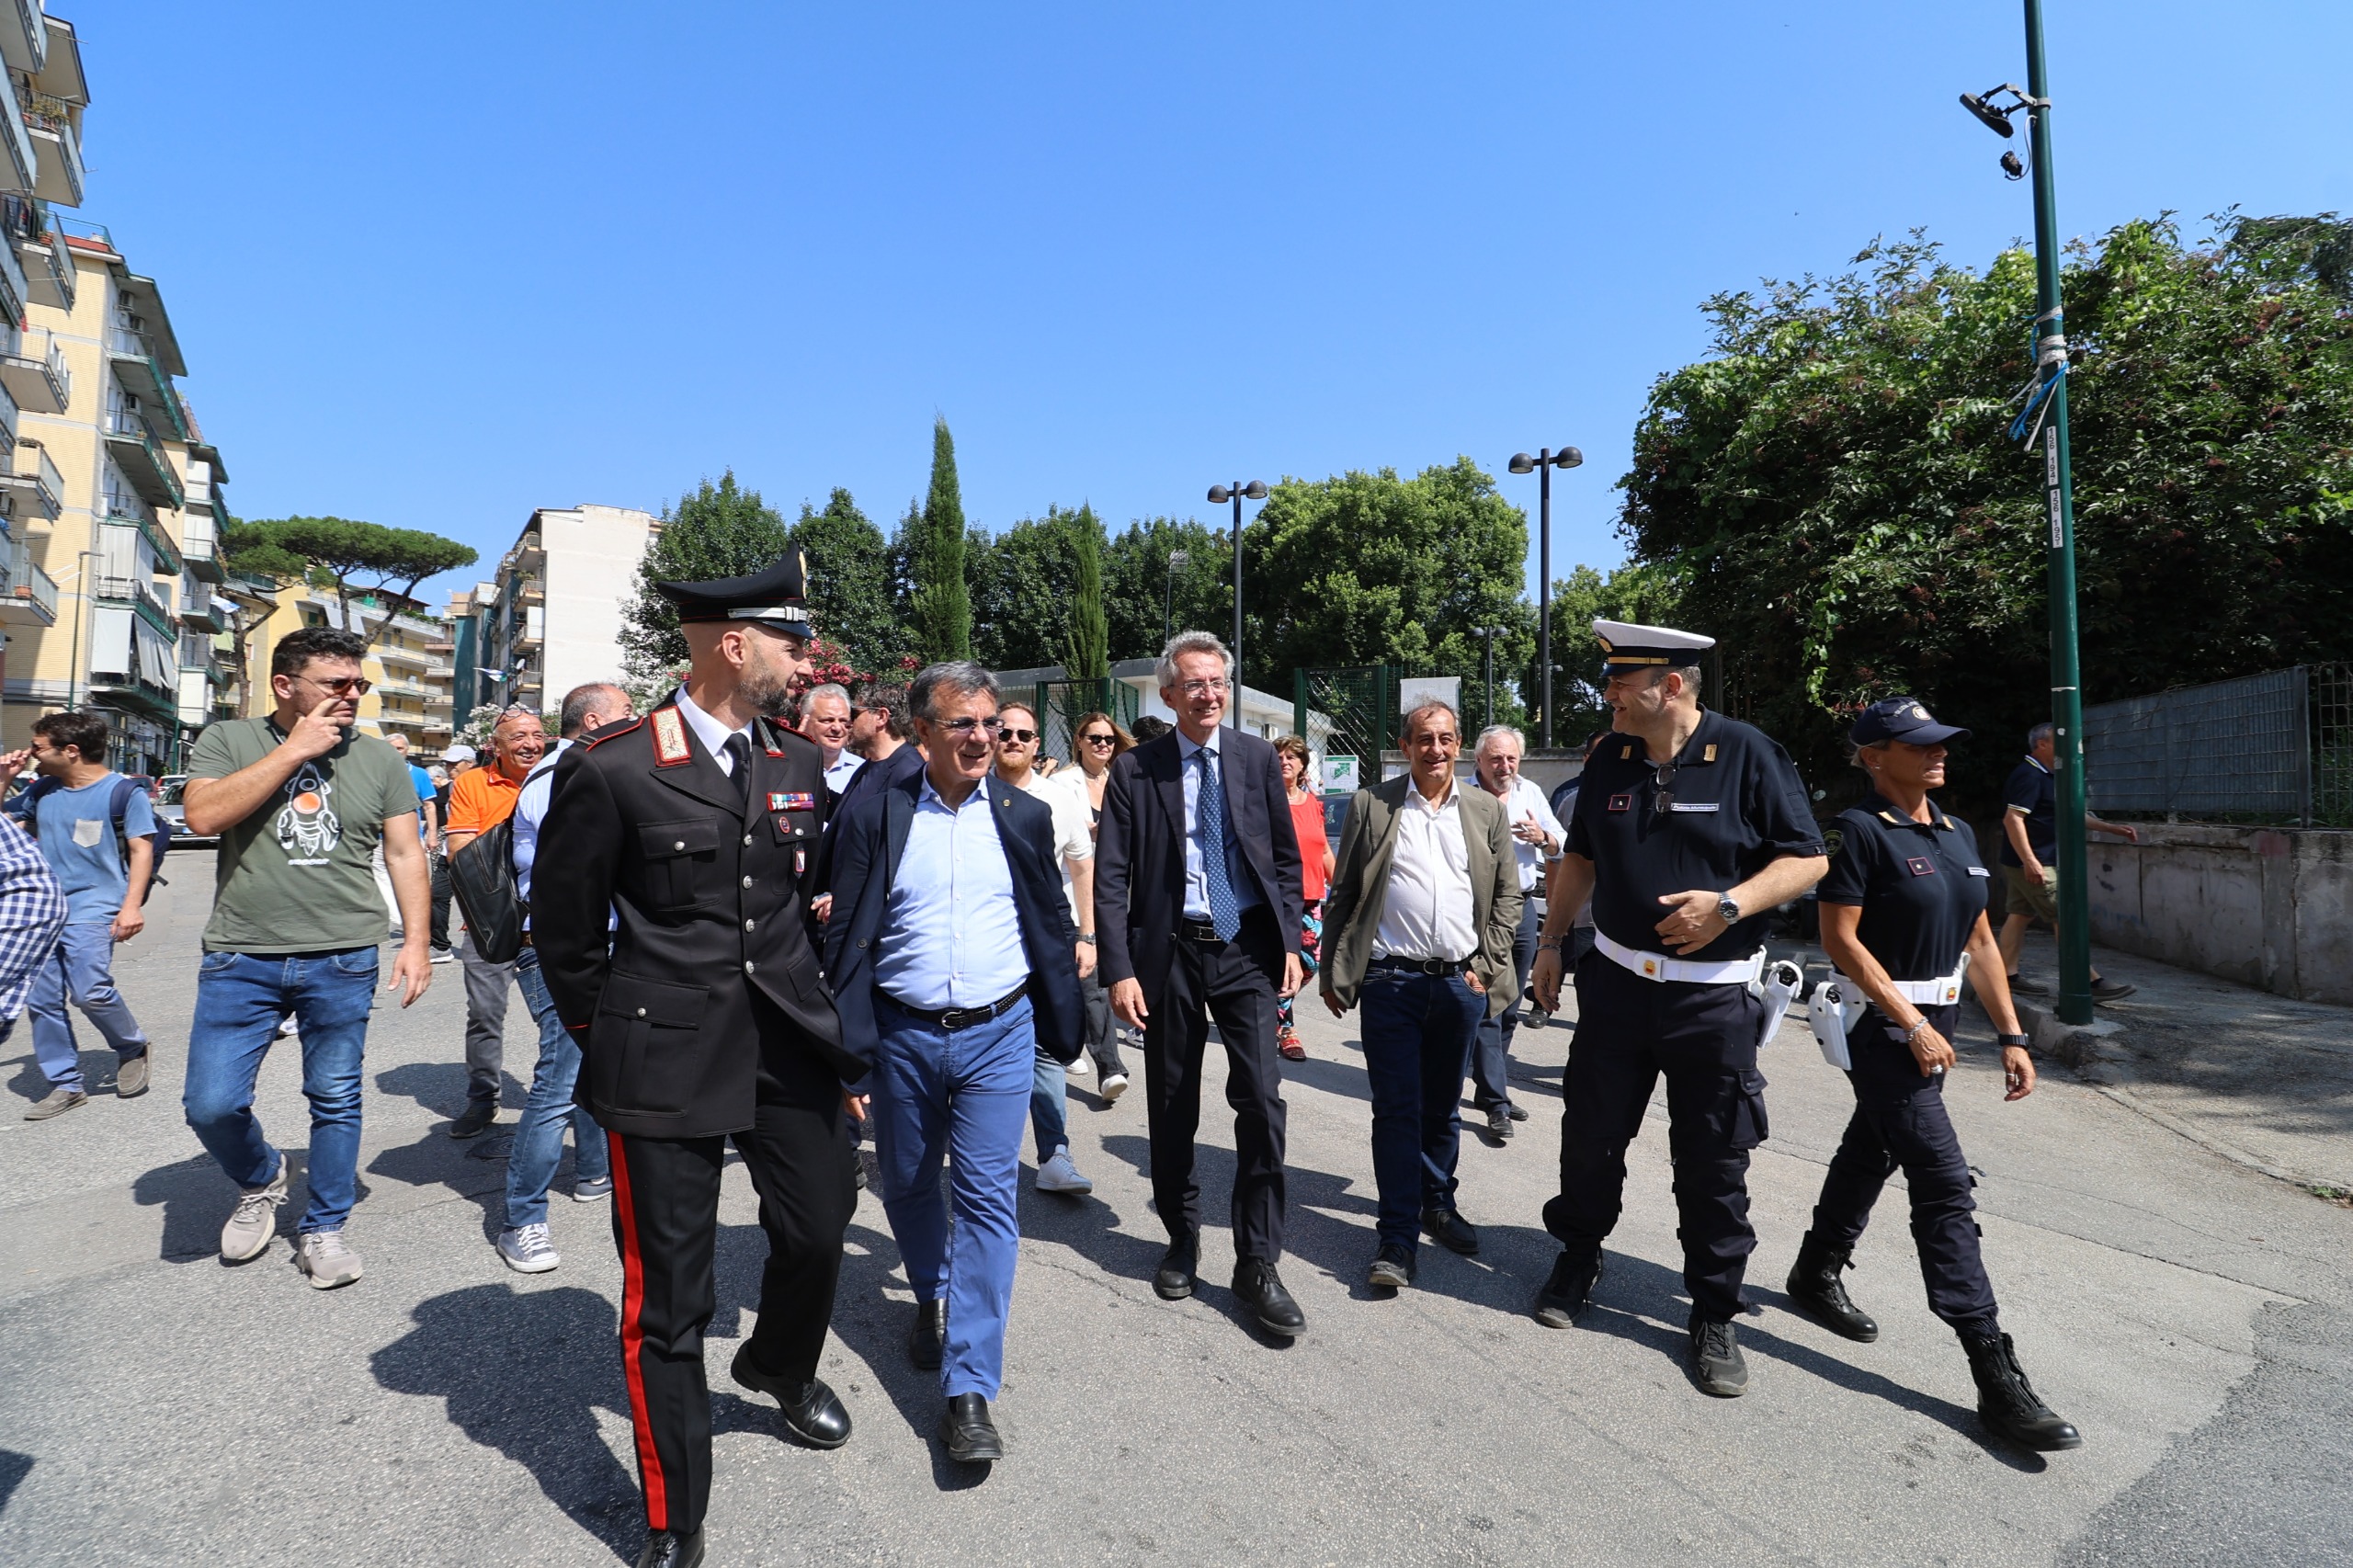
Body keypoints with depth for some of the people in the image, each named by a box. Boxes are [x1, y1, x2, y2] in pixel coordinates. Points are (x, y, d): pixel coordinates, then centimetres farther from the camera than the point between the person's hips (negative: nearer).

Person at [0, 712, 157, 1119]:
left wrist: (132, 906, -15)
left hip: (92, 906, -6)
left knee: (90, 990, -18)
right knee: (41, 1000, 5)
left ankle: (133, 1048, 8)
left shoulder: (123, 791, -5)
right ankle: (65, 1085, 15)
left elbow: (141, 850, -7)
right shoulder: (43, 790, 11)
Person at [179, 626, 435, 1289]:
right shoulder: (227, 740, 3)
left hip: (343, 961, 1)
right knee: (211, 1104, -1)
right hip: (241, 959, 0)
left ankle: (323, 1229, 24)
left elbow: (405, 853, 7)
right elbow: (203, 815, -14)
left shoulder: (379, 759, 6)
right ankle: (261, 1182, 30)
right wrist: (297, 749, -14)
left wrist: (415, 941, 0)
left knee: (336, 1101, 7)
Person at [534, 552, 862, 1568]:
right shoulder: (609, 768, -10)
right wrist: (614, 1041, 6)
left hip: (789, 1044, 5)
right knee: (669, 1295, 5)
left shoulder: (800, 767, 5)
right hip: (665, 1063, -4)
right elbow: (563, 927, -1)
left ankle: (780, 1365, 50)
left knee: (819, 1226, 15)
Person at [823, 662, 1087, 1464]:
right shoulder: (876, 817, -4)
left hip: (997, 1034, -1)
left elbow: (1055, 924, 8)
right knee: (906, 1186, 18)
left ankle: (969, 1386, 6)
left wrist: (1062, 1023, 9)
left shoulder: (1025, 816, 0)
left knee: (988, 1198, -3)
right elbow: (847, 936, -2)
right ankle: (935, 1294, 47)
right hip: (903, 1035, 1)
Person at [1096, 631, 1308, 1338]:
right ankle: (1182, 1240, 32)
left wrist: (1290, 942, 3)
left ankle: (1257, 1264, 8)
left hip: (1245, 950, 1)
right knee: (1172, 1109, 10)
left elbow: (1285, 857, 9)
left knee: (1262, 1099, -7)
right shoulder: (1135, 770, -1)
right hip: (1170, 953, 0)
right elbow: (1111, 877, -3)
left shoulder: (1257, 758, 5)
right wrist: (1121, 969, -10)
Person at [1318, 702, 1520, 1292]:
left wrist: (1487, 966, 1)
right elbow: (1343, 893, 2)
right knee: (1395, 1109, -1)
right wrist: (1331, 972, 1)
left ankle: (1437, 1205, 34)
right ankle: (1397, 1238, 6)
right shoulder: (1371, 805, 1)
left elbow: (1507, 894, 10)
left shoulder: (1488, 811, 8)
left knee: (1444, 1107, 16)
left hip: (1461, 981, 3)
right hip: (1390, 980, -2)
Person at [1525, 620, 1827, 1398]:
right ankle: (1578, 1259, 36)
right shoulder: (1610, 759, 4)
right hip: (1618, 979, 4)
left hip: (1714, 994, -4)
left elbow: (1807, 859, -7)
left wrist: (1730, 905, -22)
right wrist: (1551, 939, 11)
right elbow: (1579, 857, 15)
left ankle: (1714, 1314, 23)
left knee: (1713, 1162, 6)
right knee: (1590, 1135, 12)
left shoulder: (1747, 754, -10)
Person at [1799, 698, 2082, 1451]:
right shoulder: (1860, 830, -15)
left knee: (1871, 1154, 20)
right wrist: (1912, 1026, -18)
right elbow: (1840, 939, -18)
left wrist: (2010, 1034, 8)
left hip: (1934, 1020, 8)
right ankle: (1996, 1376, -5)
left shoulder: (1958, 836, 10)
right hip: (1880, 1022, -8)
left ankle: (1816, 1276, 39)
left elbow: (1979, 942, 13)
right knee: (1944, 1184, -9)